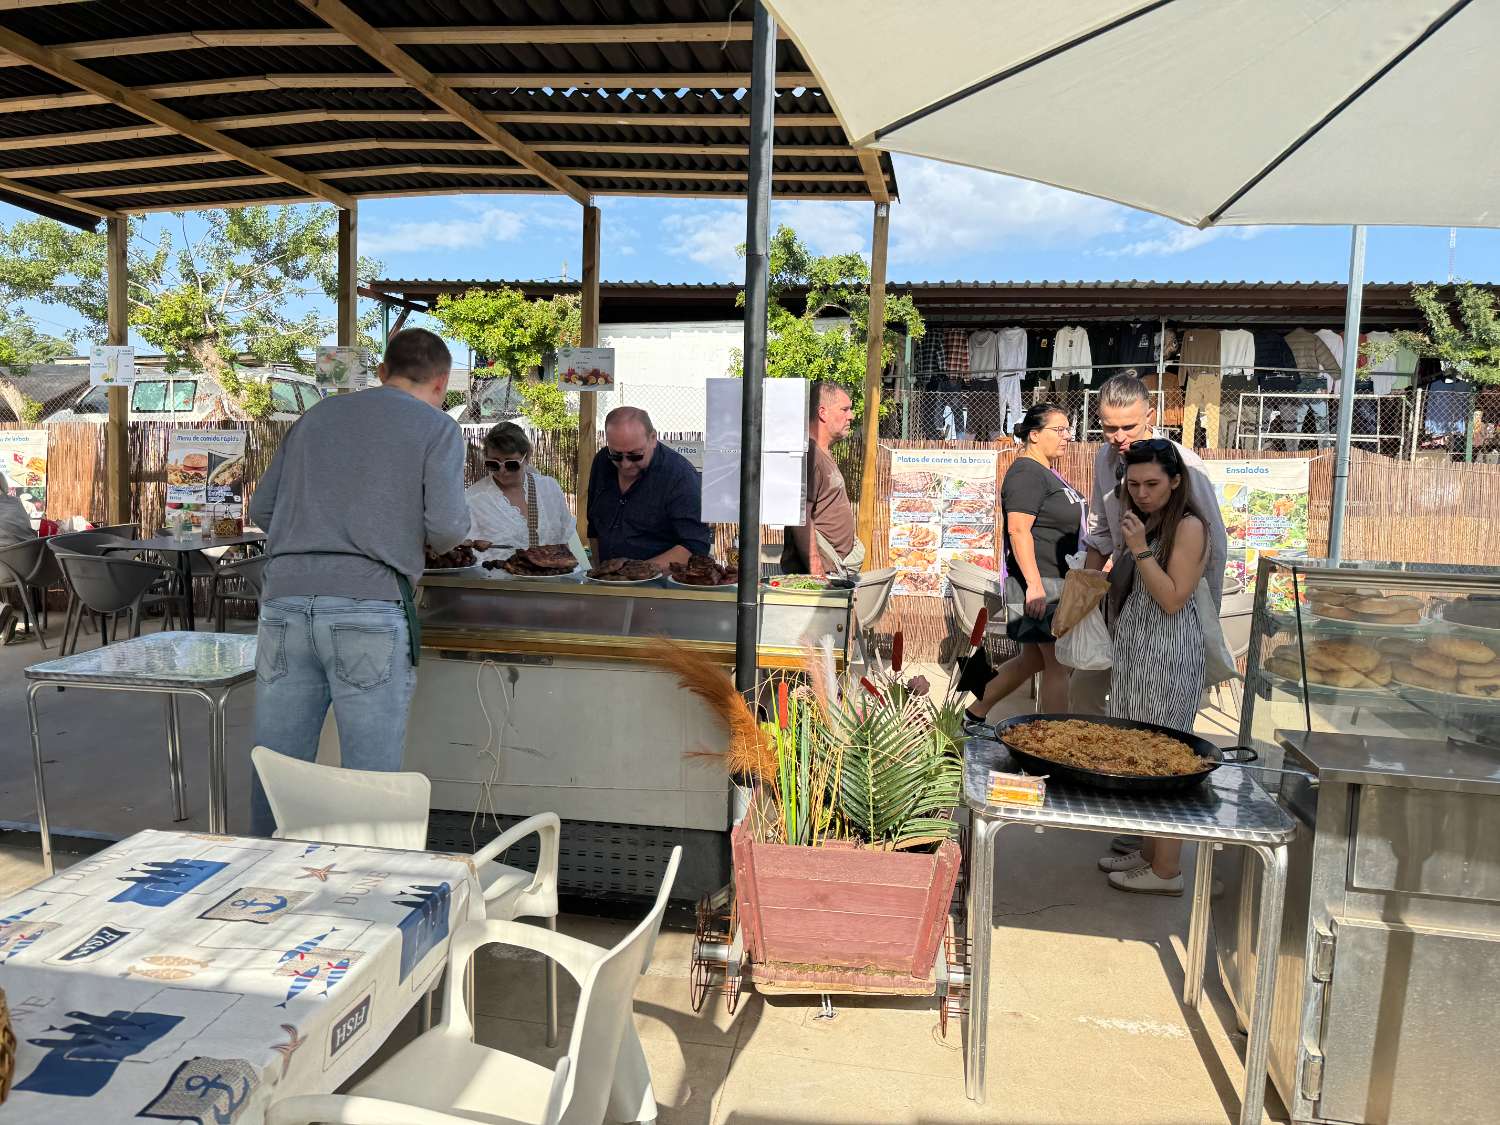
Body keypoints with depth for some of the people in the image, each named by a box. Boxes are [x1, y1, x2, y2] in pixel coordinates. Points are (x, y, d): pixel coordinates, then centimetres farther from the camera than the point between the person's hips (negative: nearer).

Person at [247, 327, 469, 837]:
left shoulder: (317, 414, 20)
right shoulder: (437, 427, 6)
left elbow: (260, 508, 21)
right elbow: (446, 527, -6)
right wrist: (430, 540, 16)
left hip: (285, 600, 5)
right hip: (369, 607, -4)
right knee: (371, 777, 3)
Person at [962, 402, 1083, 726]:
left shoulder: (1045, 472, 18)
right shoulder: (1027, 473, -14)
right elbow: (1018, 530, -22)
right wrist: (1035, 585, -27)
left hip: (1053, 583, 11)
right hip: (1038, 583, -11)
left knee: (1033, 658, 16)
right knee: (1059, 663, -5)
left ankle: (975, 714, 26)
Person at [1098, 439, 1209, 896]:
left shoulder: (1188, 526, -11)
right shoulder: (1142, 522, 13)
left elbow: (1173, 599, -18)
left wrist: (1139, 549, -21)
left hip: (1168, 652, -8)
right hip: (1133, 647, 9)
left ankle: (1166, 871, 6)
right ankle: (1148, 852, 24)